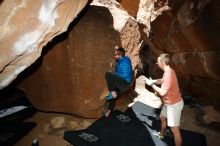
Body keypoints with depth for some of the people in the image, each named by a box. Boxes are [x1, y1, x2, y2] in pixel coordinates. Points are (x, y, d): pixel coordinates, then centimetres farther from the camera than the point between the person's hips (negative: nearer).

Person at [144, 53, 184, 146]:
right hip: (168, 103, 11)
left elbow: (162, 92, -30)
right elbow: (162, 81, 20)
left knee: (174, 129, -1)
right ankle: (161, 134, 52)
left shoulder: (168, 74, -31)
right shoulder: (167, 71, 2)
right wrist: (152, 81, 5)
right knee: (162, 118, 29)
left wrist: (151, 84, -19)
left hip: (174, 104, -11)